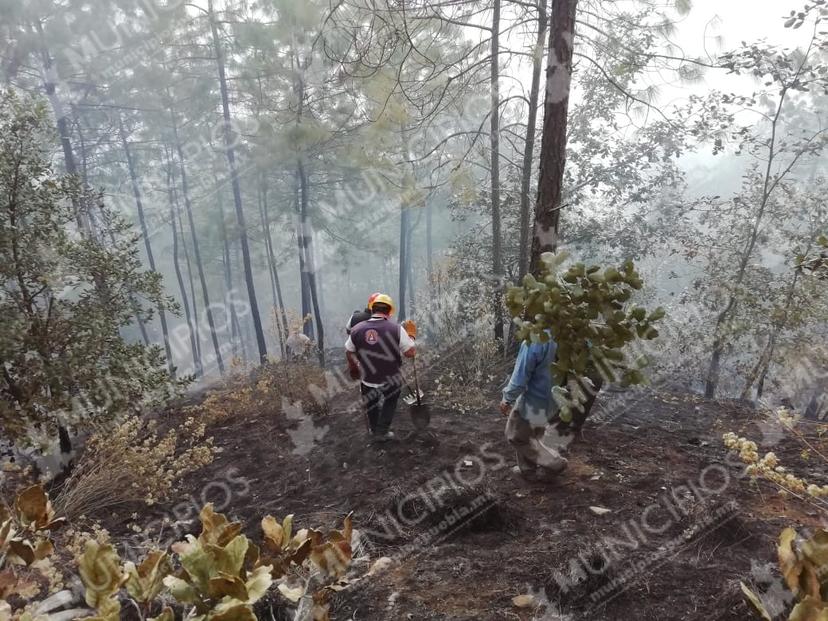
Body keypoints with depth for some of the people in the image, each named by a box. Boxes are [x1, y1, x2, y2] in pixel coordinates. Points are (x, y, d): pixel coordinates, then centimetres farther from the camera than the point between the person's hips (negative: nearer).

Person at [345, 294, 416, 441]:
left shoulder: (357, 329, -12)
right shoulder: (396, 328, -22)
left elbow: (349, 352, 3)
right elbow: (411, 352, -17)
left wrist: (353, 367, 23)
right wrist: (410, 338, 3)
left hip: (367, 380, 2)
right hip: (391, 380, -2)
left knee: (371, 405, 29)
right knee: (389, 403, 28)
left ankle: (373, 429, 51)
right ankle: (382, 432, 37)